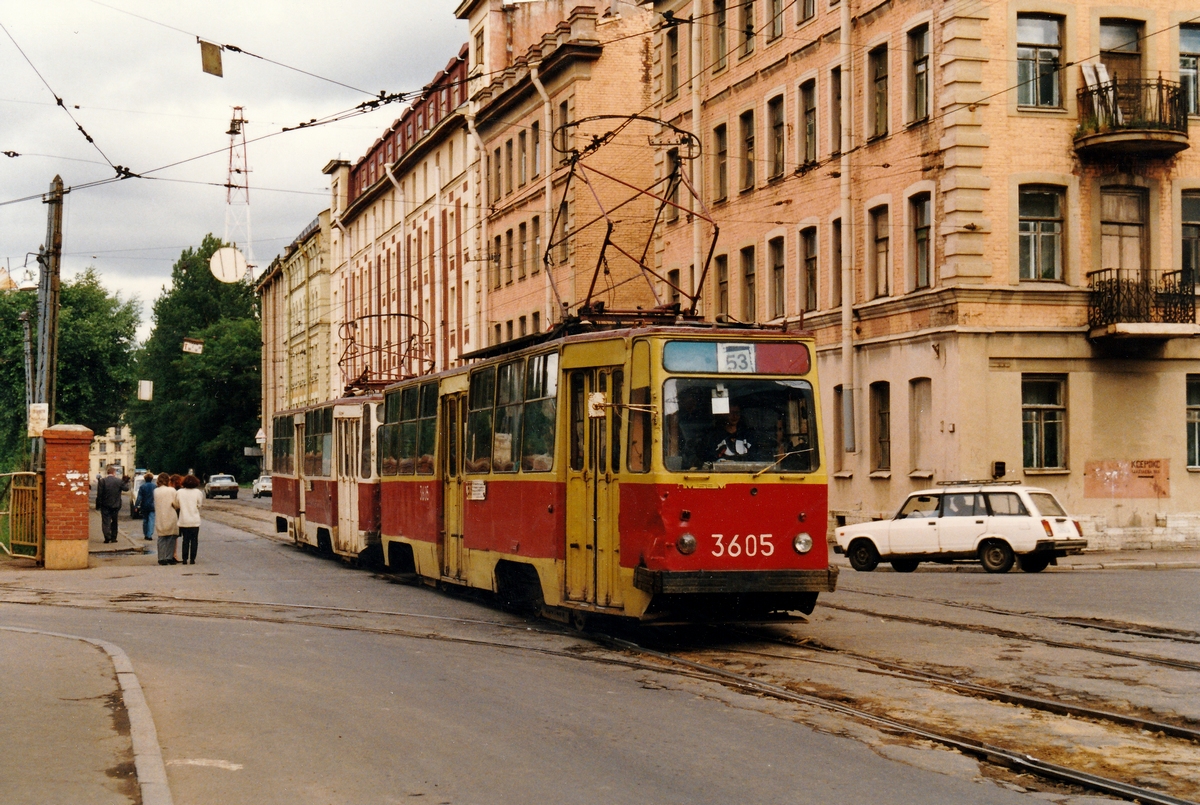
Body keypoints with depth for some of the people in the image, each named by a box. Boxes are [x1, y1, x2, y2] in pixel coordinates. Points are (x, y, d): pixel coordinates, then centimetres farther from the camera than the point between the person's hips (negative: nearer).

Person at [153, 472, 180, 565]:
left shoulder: (156, 491, 0)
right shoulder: (172, 491, -9)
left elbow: (156, 504, 6)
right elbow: (176, 504, -7)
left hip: (160, 518, 3)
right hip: (171, 518, -2)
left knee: (162, 539, 8)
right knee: (171, 539, 6)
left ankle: (162, 558, 4)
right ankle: (169, 557, 5)